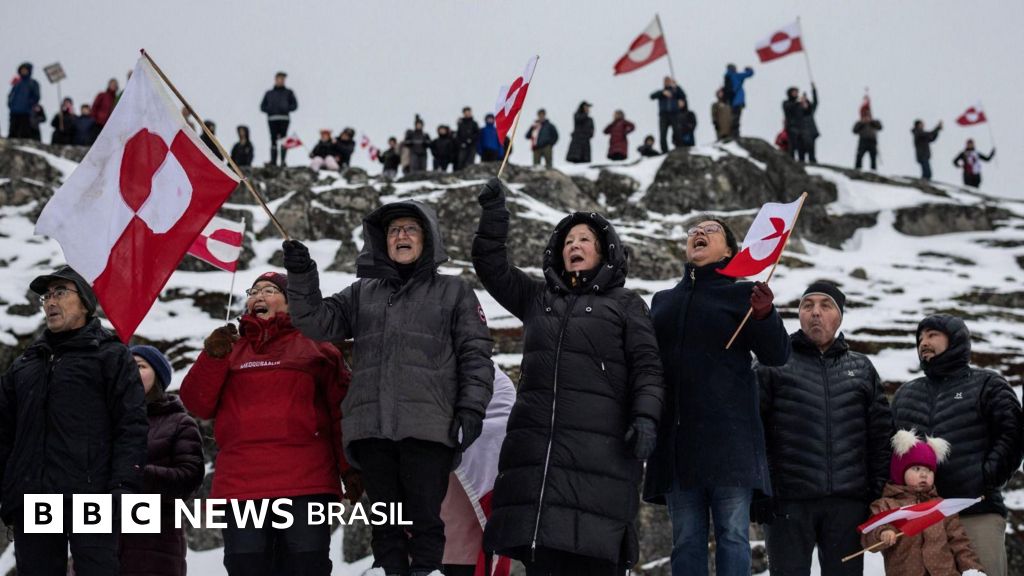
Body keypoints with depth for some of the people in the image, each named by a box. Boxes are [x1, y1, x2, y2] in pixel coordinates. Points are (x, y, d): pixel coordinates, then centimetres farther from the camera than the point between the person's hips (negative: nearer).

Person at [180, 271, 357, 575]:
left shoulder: (315, 347, 13)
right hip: (242, 484, 2)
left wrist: (350, 469, 0)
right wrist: (212, 357, -5)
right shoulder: (231, 350, 21)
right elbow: (198, 404, 10)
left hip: (306, 483, -2)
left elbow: (342, 410, 7)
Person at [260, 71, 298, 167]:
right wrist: (269, 109, -5)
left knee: (283, 139, -11)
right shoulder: (269, 93, 18)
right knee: (273, 140, -3)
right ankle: (273, 161, -5)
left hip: (284, 118, -2)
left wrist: (286, 108, -9)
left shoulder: (288, 92, 14)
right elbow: (262, 107, 16)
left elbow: (294, 105, 9)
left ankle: (283, 161, -13)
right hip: (272, 119, 2)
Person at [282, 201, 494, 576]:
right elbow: (318, 322, 10)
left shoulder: (454, 292, 13)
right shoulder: (362, 293, 22)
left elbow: (475, 355, 6)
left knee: (425, 520, -6)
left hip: (427, 428, -3)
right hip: (371, 428, 3)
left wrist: (471, 409, -6)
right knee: (385, 522, 6)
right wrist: (302, 278, -4)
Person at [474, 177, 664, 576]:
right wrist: (494, 211, 7)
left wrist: (645, 418, -12)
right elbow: (491, 266, 19)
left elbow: (646, 368, 4)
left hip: (599, 447, -4)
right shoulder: (537, 298, 24)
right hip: (535, 444, 4)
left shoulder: (626, 304, 12)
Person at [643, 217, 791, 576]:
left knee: (733, 533, -7)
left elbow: (776, 355, -3)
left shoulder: (742, 295, 7)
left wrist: (765, 316, -22)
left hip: (728, 435, -4)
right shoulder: (664, 301, 20)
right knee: (686, 539, 2)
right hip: (676, 438, 4)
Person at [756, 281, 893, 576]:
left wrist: (880, 495, 4)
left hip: (848, 502, 3)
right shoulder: (775, 364, 5)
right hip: (788, 500, -3)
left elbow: (882, 434, 13)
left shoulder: (861, 368, 15)